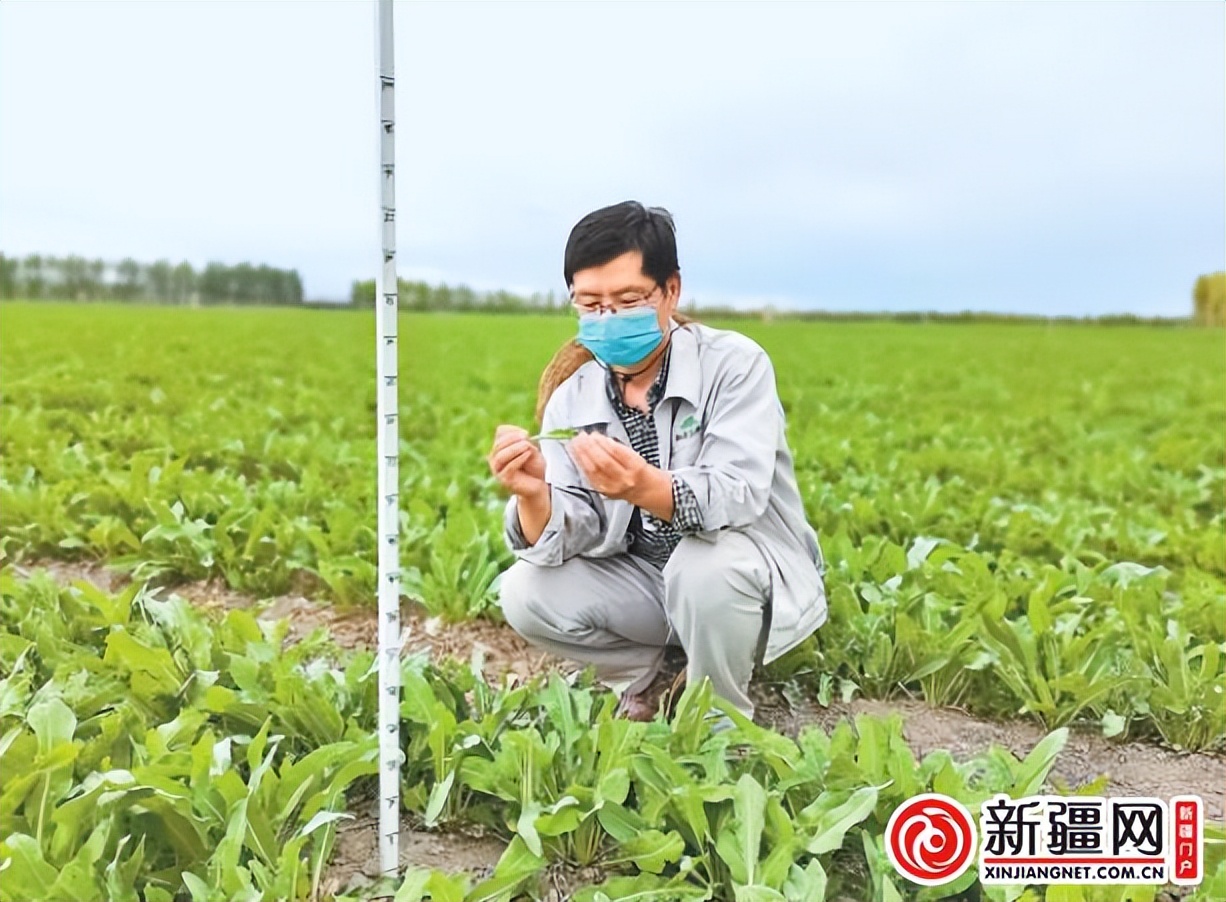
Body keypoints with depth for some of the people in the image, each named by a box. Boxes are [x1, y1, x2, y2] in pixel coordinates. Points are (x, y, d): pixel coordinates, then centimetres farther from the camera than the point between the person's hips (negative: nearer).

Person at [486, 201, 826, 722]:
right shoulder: (571, 399, -5)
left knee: (704, 565, -37)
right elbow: (567, 538, -12)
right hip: (644, 581, 4)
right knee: (525, 593, -16)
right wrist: (533, 496, -36)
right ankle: (661, 674, 7)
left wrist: (644, 487, -50)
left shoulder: (735, 365, -17)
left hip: (754, 576, -4)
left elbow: (737, 497, -31)